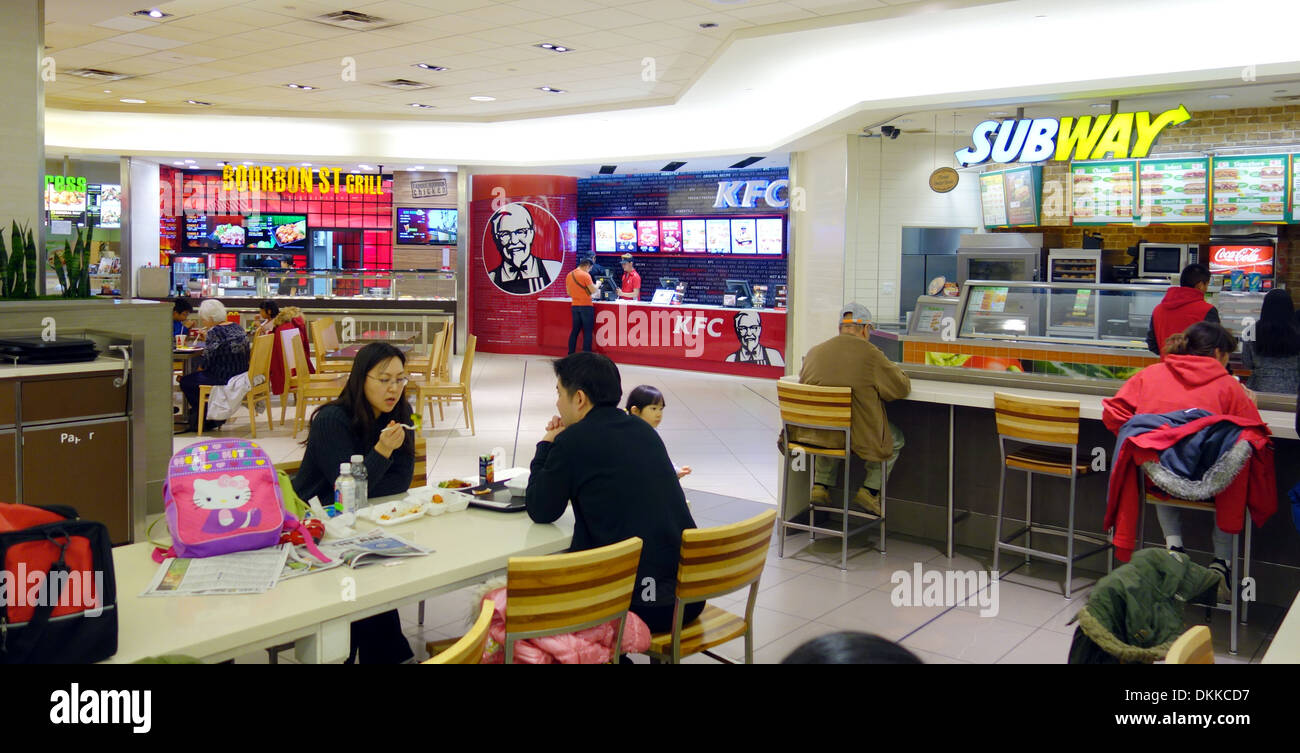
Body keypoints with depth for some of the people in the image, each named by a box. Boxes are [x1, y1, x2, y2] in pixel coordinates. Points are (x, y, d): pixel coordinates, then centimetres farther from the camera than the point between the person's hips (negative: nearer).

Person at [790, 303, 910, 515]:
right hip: (857, 438, -4)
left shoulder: (814, 352, -1)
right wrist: (892, 368, 17)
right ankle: (870, 490, 15)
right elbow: (903, 388, -5)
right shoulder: (871, 355, -14)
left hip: (812, 435, 4)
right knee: (895, 438, 24)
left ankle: (821, 484, 28)